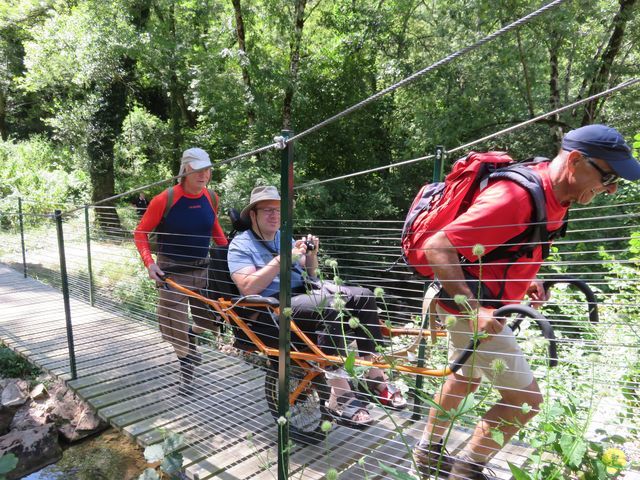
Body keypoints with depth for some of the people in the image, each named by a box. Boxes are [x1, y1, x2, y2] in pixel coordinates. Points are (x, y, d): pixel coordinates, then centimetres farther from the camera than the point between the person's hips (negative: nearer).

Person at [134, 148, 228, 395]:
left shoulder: (211, 197, -2)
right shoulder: (165, 199, -16)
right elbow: (141, 233, -6)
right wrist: (149, 262, -18)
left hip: (203, 269, 4)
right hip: (172, 272, -4)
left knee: (213, 320, 7)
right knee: (176, 328, 1)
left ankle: (190, 343, 41)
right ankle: (187, 374, 26)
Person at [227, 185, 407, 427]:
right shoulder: (241, 244, 1)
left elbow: (309, 275, 20)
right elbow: (248, 288, -15)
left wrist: (311, 255, 0)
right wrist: (283, 259, -18)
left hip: (304, 292, 7)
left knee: (362, 296, -13)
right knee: (330, 307, -34)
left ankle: (375, 376, -10)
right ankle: (340, 396, -32)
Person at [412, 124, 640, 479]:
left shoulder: (550, 196, 2)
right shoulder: (516, 196, -29)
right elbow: (437, 246, -33)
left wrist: (525, 279, 2)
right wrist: (473, 309, -36)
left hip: (476, 303, 10)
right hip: (468, 308, -10)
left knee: (465, 378, 25)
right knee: (525, 399, -1)